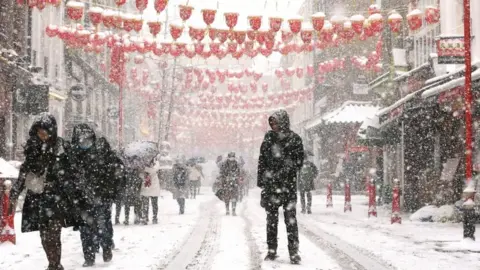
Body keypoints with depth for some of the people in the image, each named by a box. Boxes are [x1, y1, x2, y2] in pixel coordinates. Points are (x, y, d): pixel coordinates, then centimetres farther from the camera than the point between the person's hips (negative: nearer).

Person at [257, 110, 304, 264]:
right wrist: (261, 181, 6)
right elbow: (262, 160, 11)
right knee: (271, 218, 8)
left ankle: (294, 252, 0)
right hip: (270, 184, 3)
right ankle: (272, 250, 16)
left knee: (291, 219, -4)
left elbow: (299, 161, -2)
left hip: (288, 184, -3)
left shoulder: (294, 139, -2)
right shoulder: (269, 138, 8)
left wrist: (287, 170, -17)